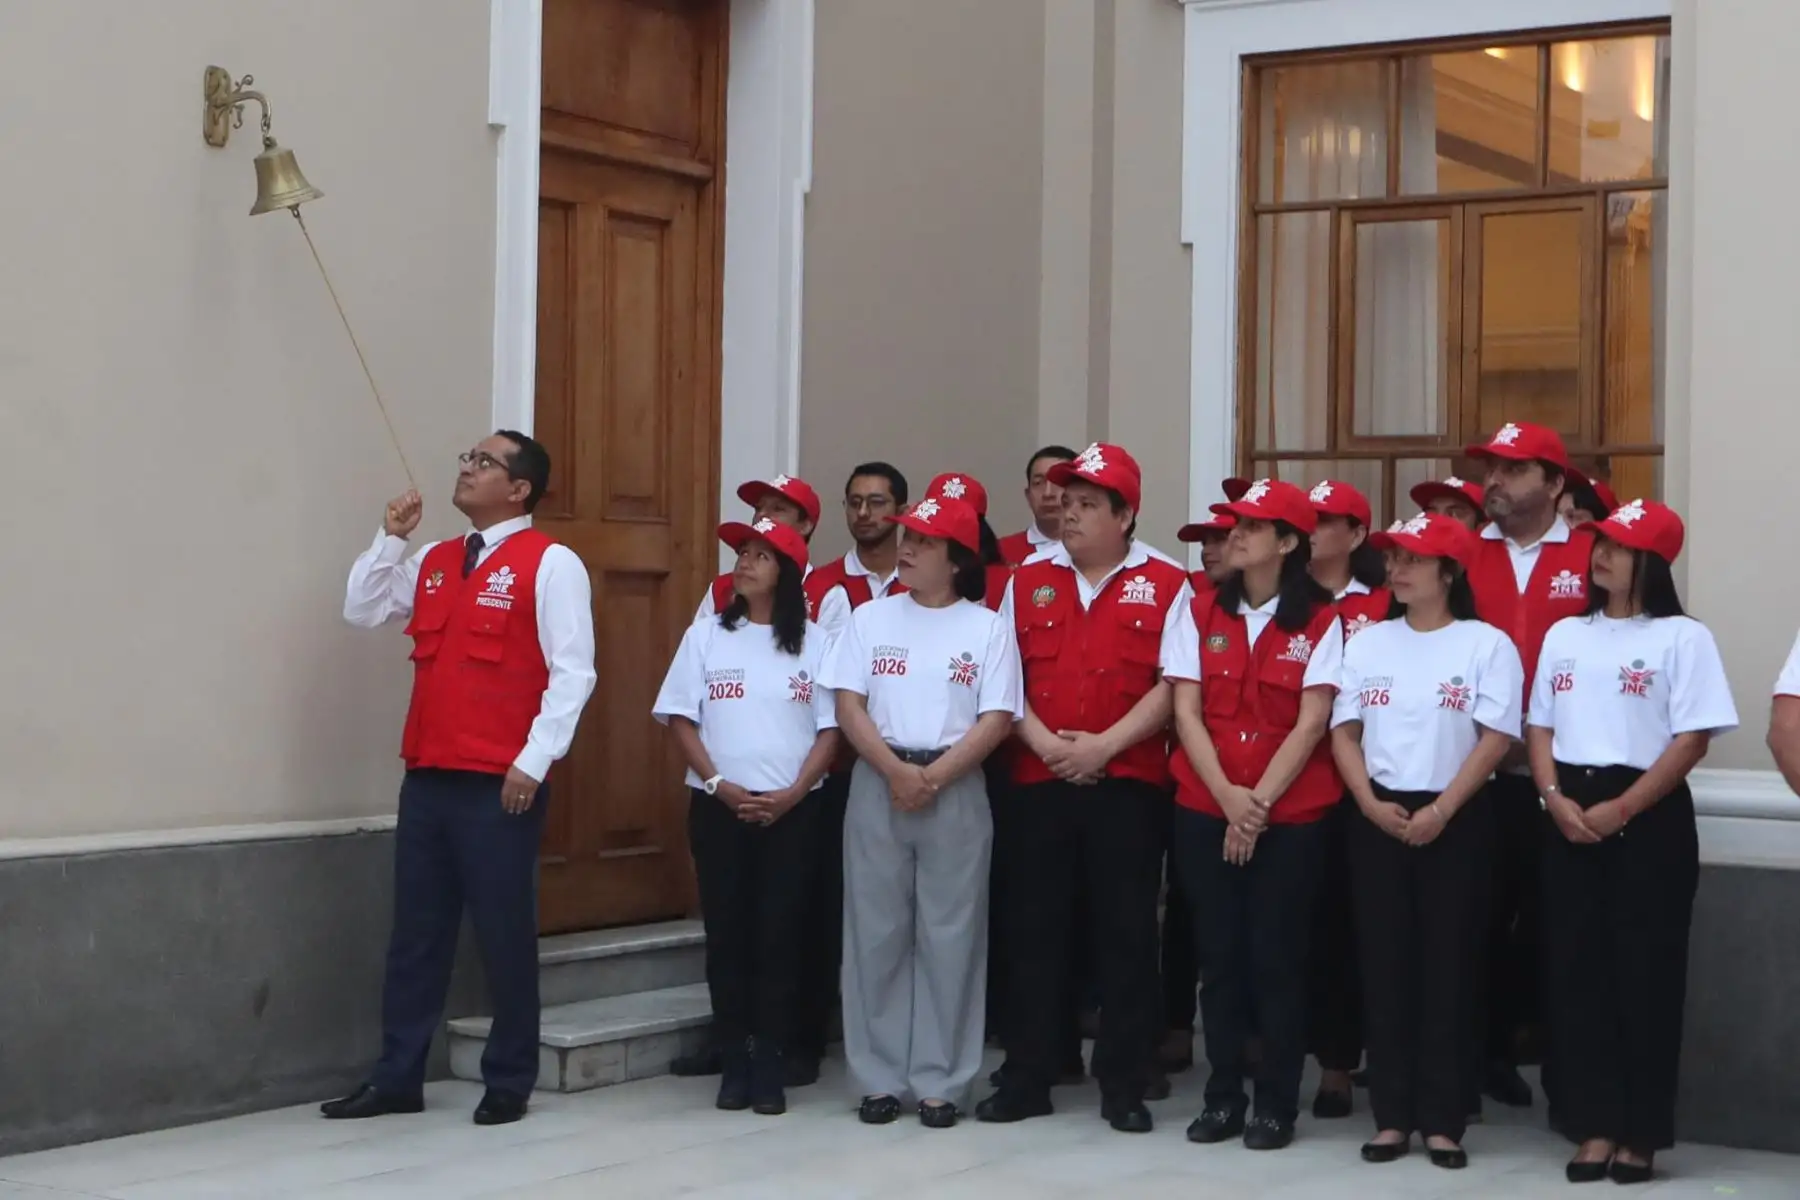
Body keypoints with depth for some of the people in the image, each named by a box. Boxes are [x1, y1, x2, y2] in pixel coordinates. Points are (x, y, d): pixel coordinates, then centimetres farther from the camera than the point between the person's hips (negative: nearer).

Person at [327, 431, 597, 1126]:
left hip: (500, 785, -6)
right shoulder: (434, 562, 15)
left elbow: (572, 673, -10)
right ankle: (397, 1078, 17)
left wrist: (533, 762, -15)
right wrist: (390, 538, 6)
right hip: (427, 777, 7)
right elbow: (361, 611, 17)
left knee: (505, 935, 2)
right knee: (416, 931, 10)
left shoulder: (550, 564, -6)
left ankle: (509, 1083, 14)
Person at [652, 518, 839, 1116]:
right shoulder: (706, 636, 6)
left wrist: (792, 794, -12)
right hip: (718, 806, 1)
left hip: (791, 810, -1)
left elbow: (829, 729, 0)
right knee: (726, 932, 3)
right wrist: (717, 784, -10)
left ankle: (770, 1065, 5)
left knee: (778, 933, -1)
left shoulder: (814, 642, 2)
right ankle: (734, 1063, 10)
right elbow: (681, 719, 3)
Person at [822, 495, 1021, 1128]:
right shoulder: (871, 618, 8)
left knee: (950, 937, 1)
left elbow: (996, 719, -4)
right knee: (876, 933, 4)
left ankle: (941, 1081, 9)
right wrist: (896, 771, -13)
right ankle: (879, 1077, 12)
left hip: (956, 790, -2)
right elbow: (848, 705, 1)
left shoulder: (987, 627, 3)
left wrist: (933, 777, -14)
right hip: (877, 785, 2)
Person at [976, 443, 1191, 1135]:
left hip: (1128, 784, -3)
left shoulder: (1166, 586, 1)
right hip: (1039, 781, 3)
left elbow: (1174, 686, -6)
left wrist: (1105, 745, -15)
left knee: (1126, 933, 2)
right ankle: (1027, 1077, 14)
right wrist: (1048, 744, -9)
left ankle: (1124, 1085, 10)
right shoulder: (1027, 583, 11)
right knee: (1033, 928, 6)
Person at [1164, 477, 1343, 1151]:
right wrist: (1228, 797, -11)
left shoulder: (1319, 623, -2)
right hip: (1205, 810, 3)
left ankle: (1276, 1102, 11)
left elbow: (1311, 724, -7)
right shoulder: (1201, 614, 6)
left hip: (1290, 813, -3)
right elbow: (1187, 713, 0)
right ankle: (1222, 1096, 16)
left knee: (1276, 957, 1)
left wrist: (1259, 802, -13)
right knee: (1218, 953, 6)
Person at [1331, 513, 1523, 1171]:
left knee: (1447, 965, -1)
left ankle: (1443, 1120, 4)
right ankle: (1391, 1115, 9)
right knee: (1384, 963, 3)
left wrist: (1441, 810, -15)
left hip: (1455, 820, -3)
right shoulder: (1368, 642, 10)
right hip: (1377, 817, 4)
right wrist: (1370, 802, -7)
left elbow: (1495, 739, -8)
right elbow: (1344, 731, 8)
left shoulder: (1486, 644, -2)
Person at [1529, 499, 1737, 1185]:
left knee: (1645, 975, -2)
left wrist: (1619, 809, -15)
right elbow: (1540, 728, 12)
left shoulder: (1682, 638, -4)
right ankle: (1594, 1127, 10)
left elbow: (1692, 740, -10)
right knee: (1574, 971, 3)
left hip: (1650, 820, -5)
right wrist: (1557, 800, -6)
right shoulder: (1565, 635, 13)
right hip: (1571, 819, 5)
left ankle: (1641, 1135, 6)